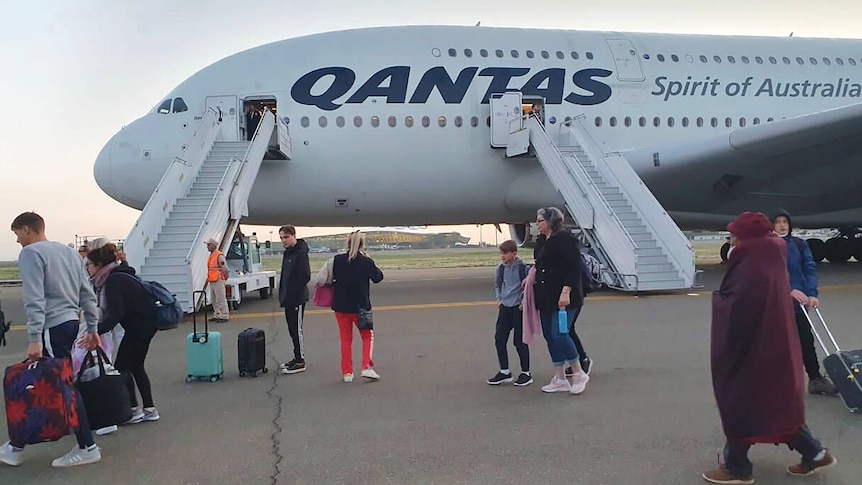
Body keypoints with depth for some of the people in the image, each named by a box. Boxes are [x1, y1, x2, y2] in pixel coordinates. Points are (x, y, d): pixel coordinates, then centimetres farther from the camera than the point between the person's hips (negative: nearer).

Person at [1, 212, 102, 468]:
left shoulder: (30, 253, -7)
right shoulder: (69, 251, 16)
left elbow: (34, 300, -17)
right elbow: (87, 294, 15)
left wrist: (34, 338, -19)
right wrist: (92, 327, 19)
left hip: (52, 327, -8)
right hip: (70, 322, 8)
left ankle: (87, 447, 2)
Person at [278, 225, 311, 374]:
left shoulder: (301, 253, -15)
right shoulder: (287, 252, 14)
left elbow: (305, 276, -21)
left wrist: (294, 293, -19)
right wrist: (283, 294, 14)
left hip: (297, 298, -9)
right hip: (288, 298, 9)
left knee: (297, 329, -4)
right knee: (292, 329, 14)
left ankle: (300, 362, 3)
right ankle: (297, 358, 23)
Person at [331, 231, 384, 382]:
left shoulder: (338, 260, -8)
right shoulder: (367, 262, -12)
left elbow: (332, 278, 4)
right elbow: (378, 277, 3)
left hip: (341, 306, 2)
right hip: (360, 307, -2)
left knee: (345, 339, 13)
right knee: (367, 336, 15)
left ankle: (347, 372, 13)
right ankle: (367, 367, 1)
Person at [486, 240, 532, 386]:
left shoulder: (524, 268, -11)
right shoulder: (501, 268, 5)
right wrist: (499, 299, 10)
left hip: (519, 308, -5)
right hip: (505, 307, 6)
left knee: (520, 341, 0)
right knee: (499, 339, 3)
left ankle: (526, 373, 14)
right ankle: (504, 372, 16)